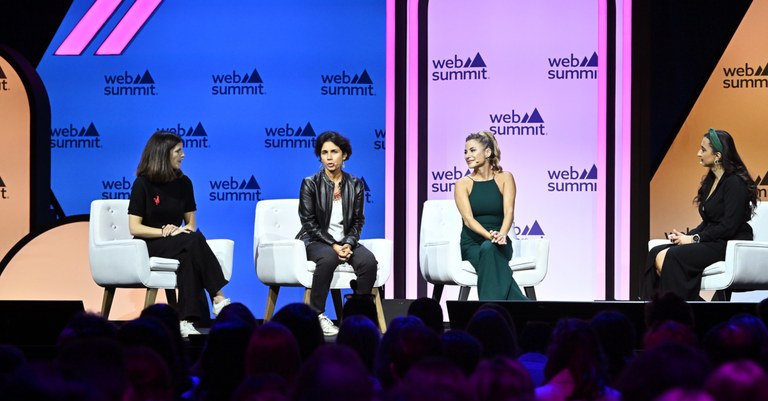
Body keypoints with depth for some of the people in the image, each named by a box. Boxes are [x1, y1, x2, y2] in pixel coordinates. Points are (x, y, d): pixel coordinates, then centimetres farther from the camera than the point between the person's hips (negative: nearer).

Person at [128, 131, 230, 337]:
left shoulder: (183, 183, 8)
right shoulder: (143, 184, -6)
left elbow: (191, 222, 12)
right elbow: (135, 228, -10)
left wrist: (182, 230, -11)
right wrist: (165, 232, -21)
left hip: (177, 245, 4)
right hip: (150, 246, -4)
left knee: (188, 258, -35)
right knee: (194, 240, -33)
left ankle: (186, 321, -43)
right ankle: (219, 299, -35)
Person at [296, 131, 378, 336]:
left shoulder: (355, 185, 6)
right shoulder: (310, 184, -3)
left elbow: (357, 221, 7)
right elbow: (309, 222, -7)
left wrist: (348, 244, -12)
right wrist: (333, 245, -17)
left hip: (346, 241, 3)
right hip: (316, 241, -3)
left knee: (369, 261, -28)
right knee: (328, 258, -38)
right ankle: (316, 315, -26)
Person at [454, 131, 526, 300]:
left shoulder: (504, 178, 5)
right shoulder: (463, 184, 3)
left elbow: (509, 211, -9)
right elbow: (468, 219, -10)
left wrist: (501, 235, -31)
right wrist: (490, 235, -29)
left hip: (499, 244, 0)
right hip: (472, 245, 0)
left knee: (489, 249, -37)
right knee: (487, 251, -37)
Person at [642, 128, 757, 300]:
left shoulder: (735, 183, -12)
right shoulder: (711, 181, 18)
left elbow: (728, 227, -18)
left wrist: (694, 239, -13)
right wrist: (687, 236, 1)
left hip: (730, 245, -9)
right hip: (712, 242, 9)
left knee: (671, 256, -26)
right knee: (656, 254, -12)